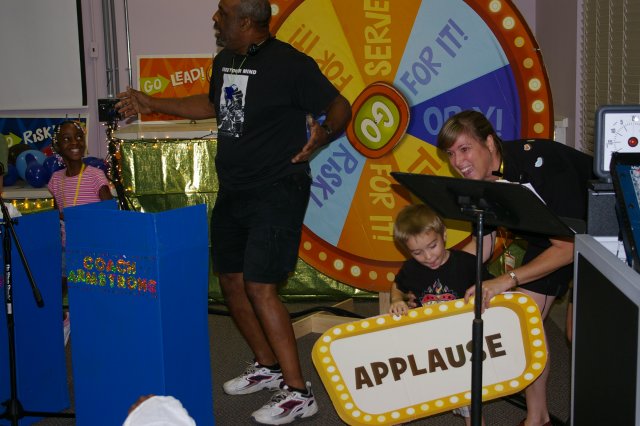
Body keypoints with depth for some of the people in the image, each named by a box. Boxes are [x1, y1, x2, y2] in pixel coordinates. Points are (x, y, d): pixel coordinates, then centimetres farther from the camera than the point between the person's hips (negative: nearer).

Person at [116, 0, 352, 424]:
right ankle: (268, 367, 31)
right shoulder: (224, 61, 9)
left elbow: (340, 106, -12)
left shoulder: (290, 63, -15)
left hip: (277, 191, -9)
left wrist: (325, 132, -33)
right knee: (231, 280, 12)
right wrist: (152, 103, 26)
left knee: (259, 286, -14)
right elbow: (212, 105, 26)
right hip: (233, 191, 9)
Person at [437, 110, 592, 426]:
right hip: (548, 237, 7)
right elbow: (484, 243, -4)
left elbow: (568, 248, -34)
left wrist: (507, 280, -40)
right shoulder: (480, 177, -13)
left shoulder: (539, 162, -36)